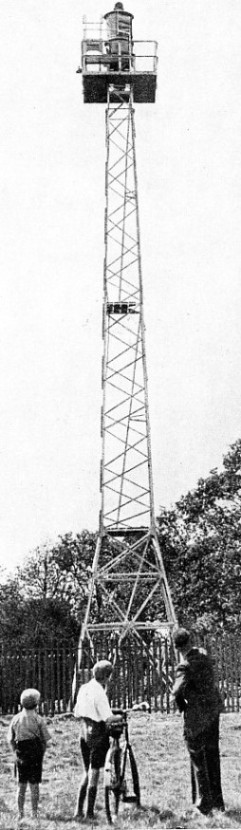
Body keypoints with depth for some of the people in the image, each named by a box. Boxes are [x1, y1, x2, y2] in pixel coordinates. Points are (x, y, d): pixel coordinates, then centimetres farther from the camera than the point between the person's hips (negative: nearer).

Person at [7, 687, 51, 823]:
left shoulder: (16, 719, 2)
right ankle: (34, 813, 7)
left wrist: (17, 752, 11)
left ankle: (21, 813, 12)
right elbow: (45, 740, -5)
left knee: (21, 785, 11)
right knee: (34, 784, 5)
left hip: (21, 755, 3)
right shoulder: (38, 719, -7)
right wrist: (41, 754, 7)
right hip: (35, 753, -2)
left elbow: (10, 740, 4)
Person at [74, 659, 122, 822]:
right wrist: (119, 717, -3)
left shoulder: (83, 688, 5)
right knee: (94, 774, 2)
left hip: (84, 733, 7)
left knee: (87, 773, 16)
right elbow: (108, 718, -21)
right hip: (98, 735, -7)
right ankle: (90, 813, 6)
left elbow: (77, 714, 12)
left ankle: (79, 811, 15)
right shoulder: (99, 692, -19)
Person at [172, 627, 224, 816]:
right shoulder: (203, 653, 0)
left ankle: (204, 804, 12)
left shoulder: (185, 665, -21)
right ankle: (217, 802, 26)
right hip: (214, 708, 7)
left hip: (197, 714, -7)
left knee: (198, 758, 7)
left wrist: (181, 703, -10)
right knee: (213, 756, 18)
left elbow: (177, 691, -32)